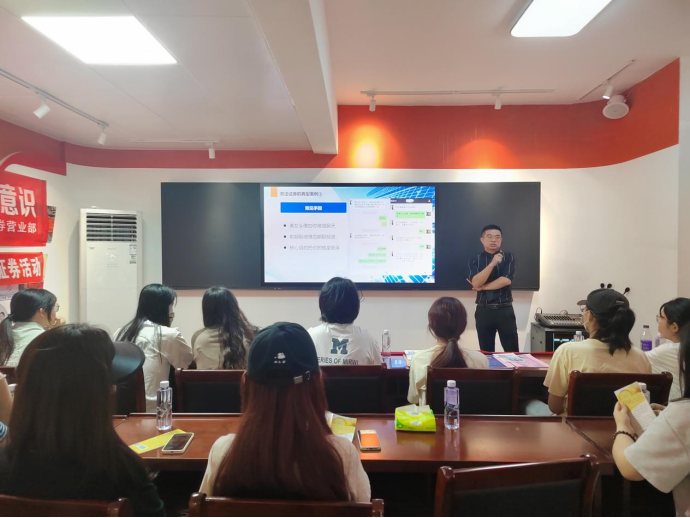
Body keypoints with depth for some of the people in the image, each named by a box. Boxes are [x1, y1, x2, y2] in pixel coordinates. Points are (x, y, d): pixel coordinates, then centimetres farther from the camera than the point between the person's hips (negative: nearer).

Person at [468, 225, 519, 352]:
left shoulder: (508, 257, 3)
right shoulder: (476, 260, 3)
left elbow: (506, 280, -12)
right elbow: (476, 283, -13)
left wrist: (482, 287, -6)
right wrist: (492, 263, -22)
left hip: (505, 310, -1)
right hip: (483, 311, 1)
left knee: (512, 351, 1)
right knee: (486, 352, 8)